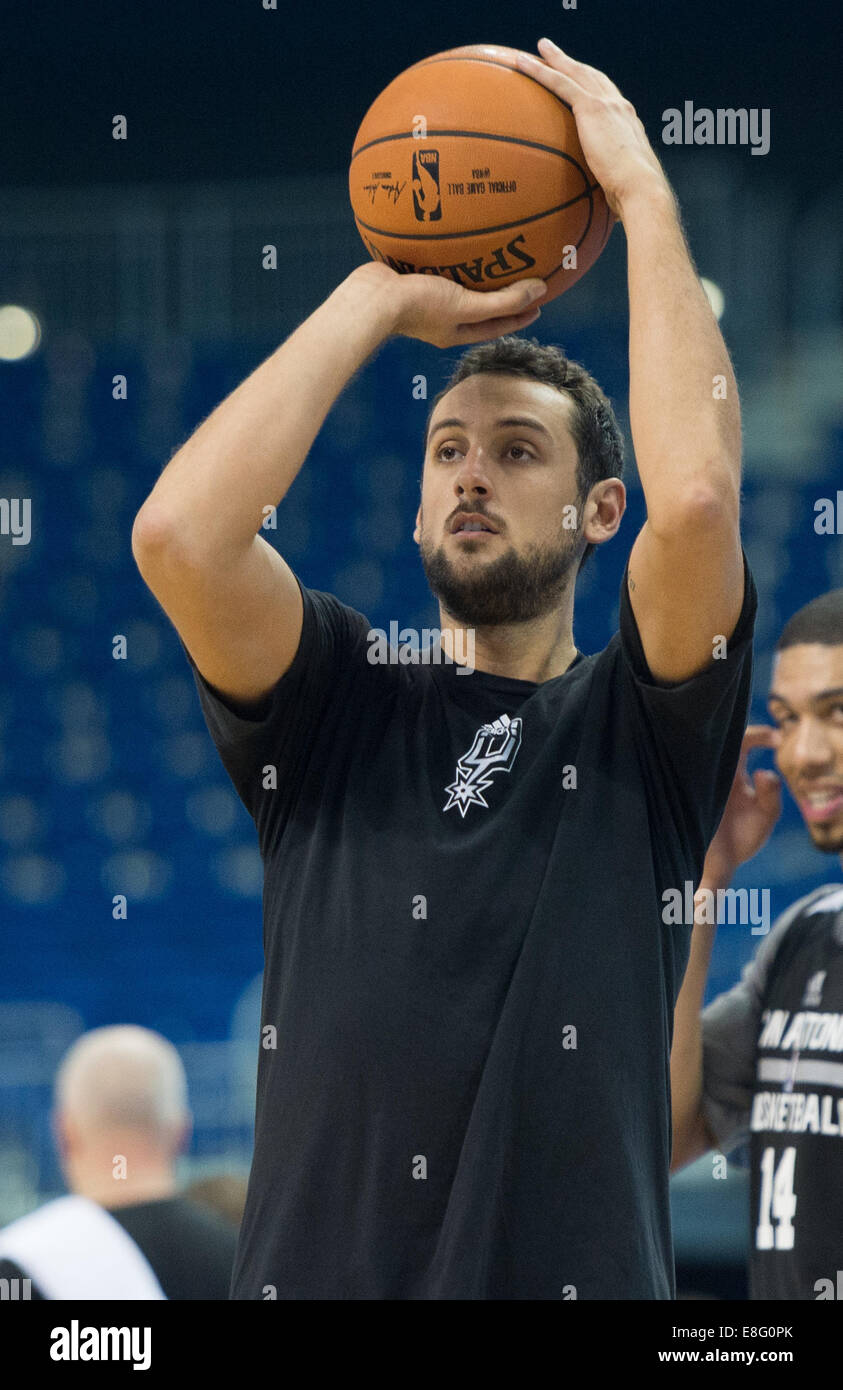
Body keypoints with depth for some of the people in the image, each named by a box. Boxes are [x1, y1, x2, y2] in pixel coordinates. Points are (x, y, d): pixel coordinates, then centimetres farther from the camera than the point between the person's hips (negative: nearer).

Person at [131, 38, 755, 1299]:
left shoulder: (637, 725, 5)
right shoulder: (337, 706, 9)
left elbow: (697, 497, -14)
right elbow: (177, 532, -9)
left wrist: (642, 193, -6)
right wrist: (379, 298, -1)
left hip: (577, 1268, -1)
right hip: (313, 1267, 1)